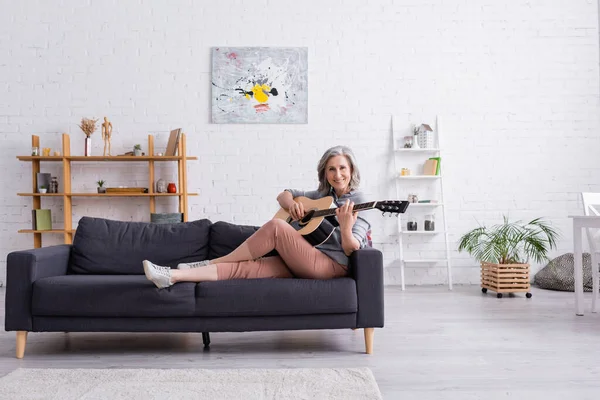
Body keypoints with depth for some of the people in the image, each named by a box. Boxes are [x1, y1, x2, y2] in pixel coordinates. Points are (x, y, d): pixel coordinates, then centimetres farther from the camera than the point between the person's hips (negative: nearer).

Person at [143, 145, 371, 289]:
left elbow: (352, 250, -11)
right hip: (302, 262, 6)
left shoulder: (358, 203, 0)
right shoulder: (323, 195, 20)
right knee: (241, 267, -15)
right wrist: (291, 204, 0)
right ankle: (172, 276, -20)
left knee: (276, 227, -25)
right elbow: (283, 195, 24)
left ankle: (210, 263, -11)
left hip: (332, 265, -6)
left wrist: (346, 227, -32)